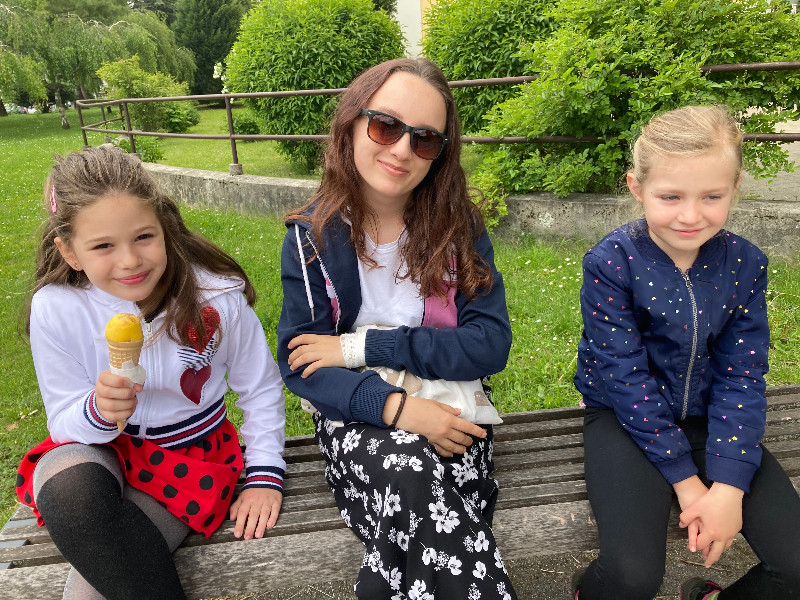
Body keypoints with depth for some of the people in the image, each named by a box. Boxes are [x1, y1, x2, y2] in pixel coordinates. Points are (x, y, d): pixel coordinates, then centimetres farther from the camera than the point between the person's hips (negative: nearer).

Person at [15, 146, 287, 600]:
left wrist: (265, 473, -4)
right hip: (102, 450, 2)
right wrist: (98, 411, -29)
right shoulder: (55, 310, -16)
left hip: (194, 451, -1)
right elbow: (65, 424, -6)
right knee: (69, 485, -33)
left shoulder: (216, 294, -18)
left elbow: (260, 387, -4)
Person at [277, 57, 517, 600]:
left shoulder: (460, 228, -1)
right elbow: (301, 366, -6)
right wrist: (395, 407, -23)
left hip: (447, 411, 1)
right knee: (409, 469, -31)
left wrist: (363, 346, -14)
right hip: (357, 417, 0)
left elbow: (490, 345, -8)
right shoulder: (312, 237, -3)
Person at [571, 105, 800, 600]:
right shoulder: (611, 264, -18)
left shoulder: (745, 264, -6)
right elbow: (625, 377, -17)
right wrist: (684, 478, -16)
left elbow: (742, 376, -5)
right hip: (627, 416, -4)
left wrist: (729, 485, -15)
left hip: (708, 416, 4)